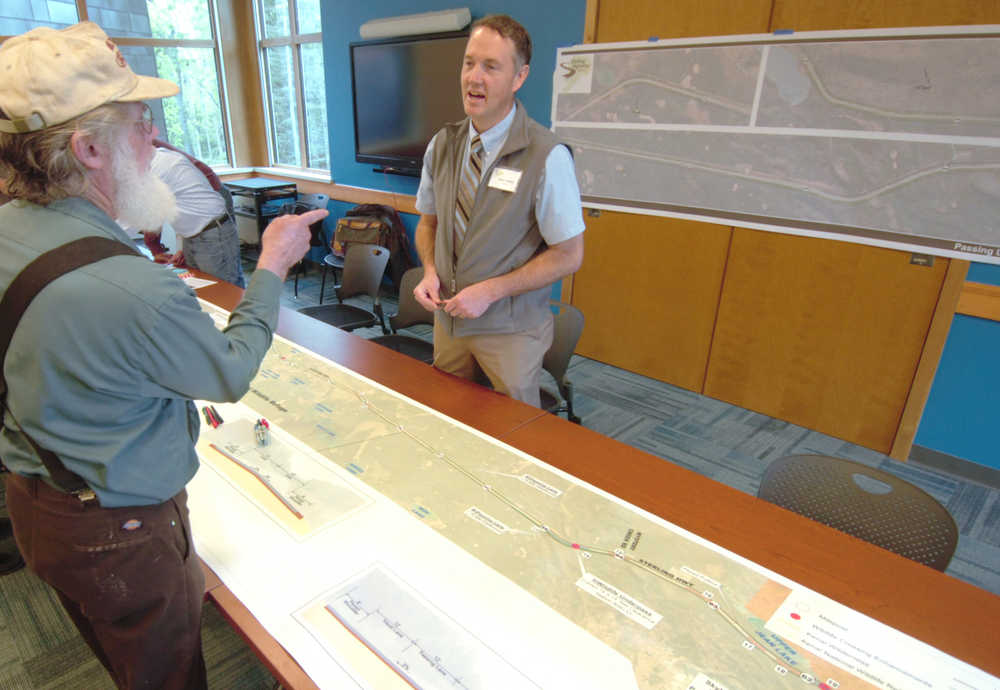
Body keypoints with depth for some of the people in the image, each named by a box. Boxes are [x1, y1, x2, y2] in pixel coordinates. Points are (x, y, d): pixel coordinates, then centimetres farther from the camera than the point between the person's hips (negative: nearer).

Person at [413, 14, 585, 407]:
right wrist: (430, 271, -9)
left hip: (510, 329, -4)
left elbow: (568, 255, -14)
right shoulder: (442, 145, 0)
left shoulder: (547, 157, -17)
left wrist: (489, 291, -20)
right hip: (448, 317, 5)